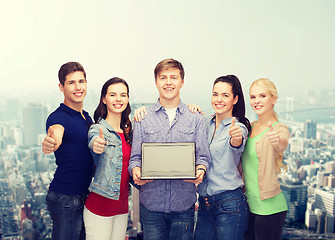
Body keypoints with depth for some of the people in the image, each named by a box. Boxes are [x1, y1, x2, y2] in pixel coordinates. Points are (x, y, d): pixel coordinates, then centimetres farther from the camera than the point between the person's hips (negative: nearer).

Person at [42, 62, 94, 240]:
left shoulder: (87, 117, 12)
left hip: (84, 195, 8)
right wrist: (51, 141, -60)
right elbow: (57, 132, -40)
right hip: (65, 198, -8)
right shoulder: (59, 116, -14)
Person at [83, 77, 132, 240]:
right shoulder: (98, 129, -11)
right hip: (100, 206, -6)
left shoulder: (128, 131, 9)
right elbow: (94, 143, -33)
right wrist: (96, 145, -57)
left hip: (122, 205, 6)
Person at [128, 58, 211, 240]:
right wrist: (136, 170, -16)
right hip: (151, 203, 0)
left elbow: (203, 156, 4)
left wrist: (200, 170, -17)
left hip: (184, 203, 0)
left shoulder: (196, 118, 6)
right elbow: (135, 157, 5)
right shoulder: (143, 118, 6)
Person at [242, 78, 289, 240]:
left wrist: (277, 141, -55)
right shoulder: (250, 127, 9)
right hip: (248, 205, 6)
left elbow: (282, 145, -30)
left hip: (269, 208, -6)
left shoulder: (279, 129, -10)